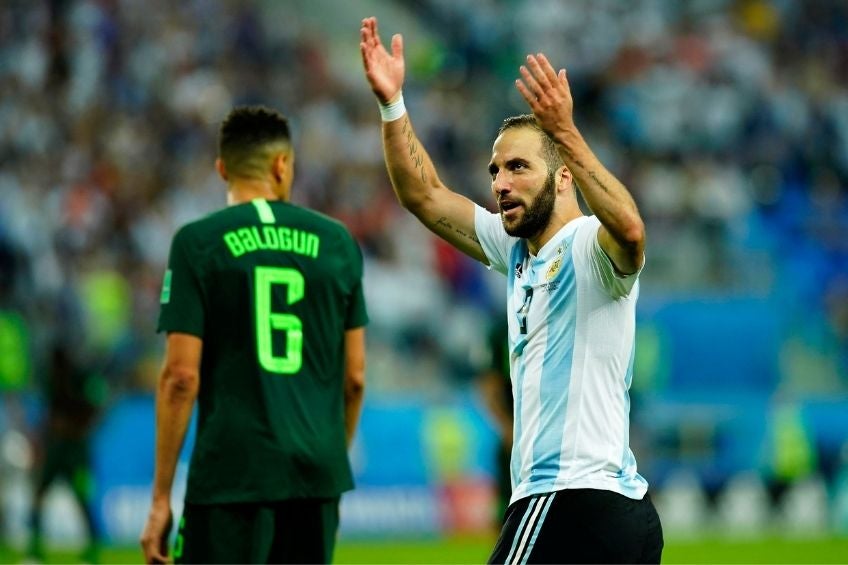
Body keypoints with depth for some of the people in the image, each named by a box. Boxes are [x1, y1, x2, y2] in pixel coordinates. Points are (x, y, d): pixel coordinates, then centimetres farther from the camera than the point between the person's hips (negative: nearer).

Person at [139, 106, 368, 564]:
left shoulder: (198, 243, -2)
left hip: (232, 471, -4)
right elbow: (355, 377, 10)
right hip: (317, 475, 4)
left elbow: (181, 376, -7)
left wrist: (161, 498, -2)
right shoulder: (336, 242, 8)